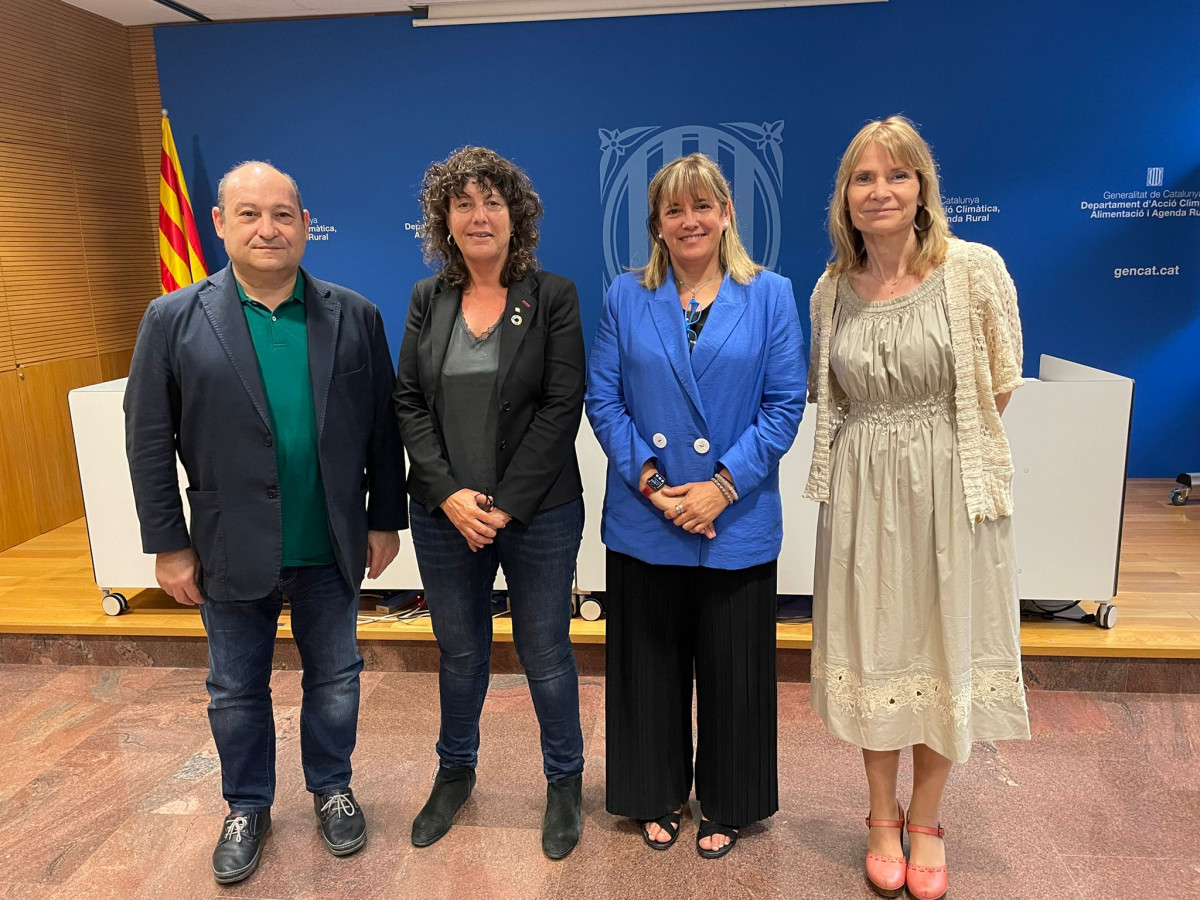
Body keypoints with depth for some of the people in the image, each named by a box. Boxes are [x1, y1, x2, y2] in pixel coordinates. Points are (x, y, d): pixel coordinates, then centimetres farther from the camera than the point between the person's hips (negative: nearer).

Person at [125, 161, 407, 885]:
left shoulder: (354, 316, -3)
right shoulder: (174, 320, -6)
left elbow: (383, 428, 0)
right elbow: (149, 441, -4)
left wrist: (385, 520, 1)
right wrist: (168, 545, -4)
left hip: (331, 549, 1)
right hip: (231, 551, 0)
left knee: (335, 677, 17)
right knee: (236, 689, 17)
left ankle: (332, 787, 42)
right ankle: (248, 807, 41)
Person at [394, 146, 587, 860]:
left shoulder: (553, 297, -4)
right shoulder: (428, 300, 5)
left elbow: (561, 407, -10)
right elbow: (409, 402, 2)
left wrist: (507, 504, -14)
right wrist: (449, 494, -10)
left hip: (539, 513, -3)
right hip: (445, 514, 3)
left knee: (545, 653, 10)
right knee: (460, 650, 18)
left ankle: (565, 781, 33)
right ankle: (455, 772, 41)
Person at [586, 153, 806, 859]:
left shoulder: (770, 295, 0)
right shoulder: (626, 297, 3)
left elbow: (785, 403, -4)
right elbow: (603, 397, -1)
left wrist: (723, 486, -13)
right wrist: (648, 479, -12)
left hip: (737, 523, -1)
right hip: (643, 523, 1)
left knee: (733, 668, 12)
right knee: (650, 666, 14)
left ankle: (726, 805, 35)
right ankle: (657, 797, 37)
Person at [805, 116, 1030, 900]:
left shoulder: (975, 270, -9)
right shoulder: (832, 289, 2)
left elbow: (999, 386, -1)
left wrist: (938, 441, 1)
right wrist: (882, 443, 7)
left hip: (949, 487, -2)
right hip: (862, 491, 3)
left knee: (944, 651, 9)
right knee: (872, 650, 11)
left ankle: (927, 820, 32)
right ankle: (883, 816, 32)